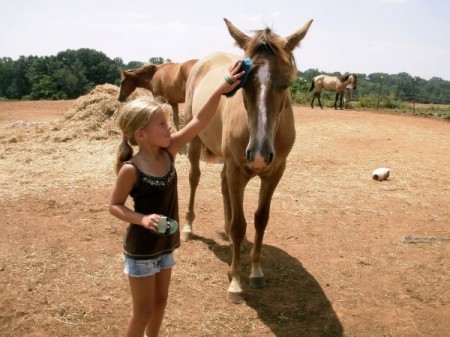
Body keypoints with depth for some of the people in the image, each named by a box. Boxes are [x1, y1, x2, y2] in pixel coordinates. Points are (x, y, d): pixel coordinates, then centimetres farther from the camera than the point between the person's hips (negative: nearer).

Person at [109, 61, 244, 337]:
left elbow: (199, 122, -14)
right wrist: (142, 219, -29)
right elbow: (115, 206, -12)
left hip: (165, 244, 6)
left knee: (160, 301, 23)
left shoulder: (169, 151, -8)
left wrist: (220, 91, -24)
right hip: (141, 249, -6)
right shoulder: (131, 169, -22)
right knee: (144, 309, 8)